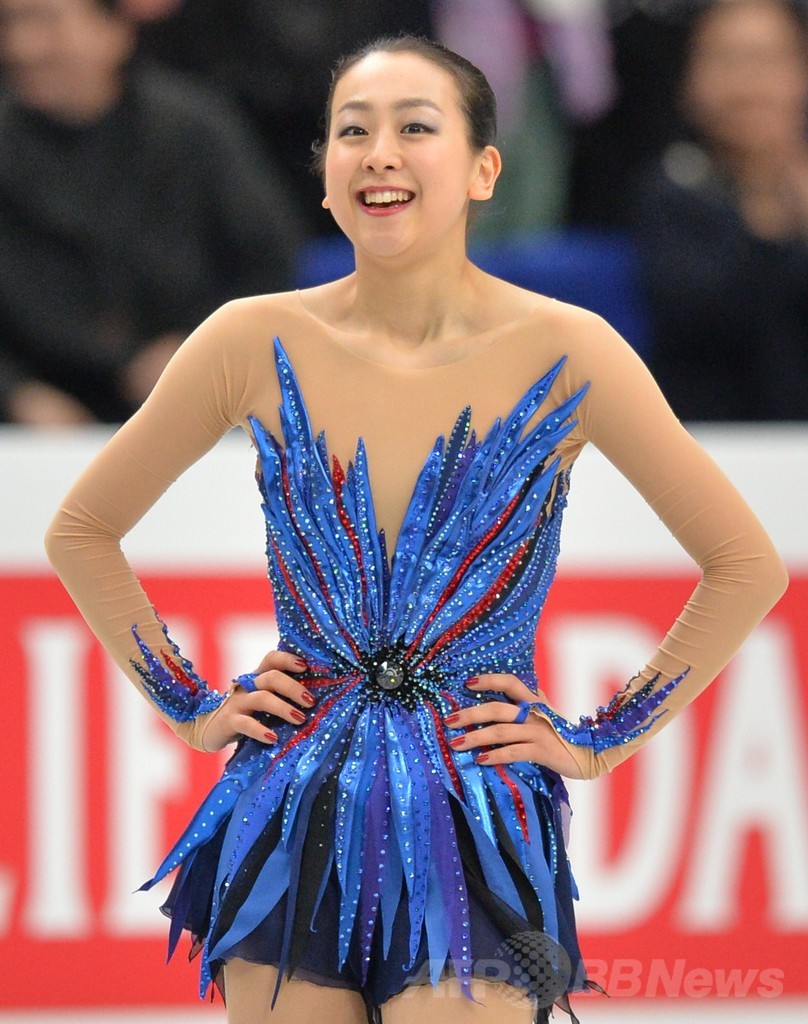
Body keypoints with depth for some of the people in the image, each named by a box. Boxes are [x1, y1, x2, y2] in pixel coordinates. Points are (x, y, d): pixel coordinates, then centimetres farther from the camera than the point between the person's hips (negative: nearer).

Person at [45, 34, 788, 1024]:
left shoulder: (562, 354, -6)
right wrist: (188, 706, 8)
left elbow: (747, 565, 2)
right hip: (293, 822, 2)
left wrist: (601, 742, 3)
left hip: (479, 832, -2)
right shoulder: (257, 342, -1)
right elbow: (81, 531, 13)